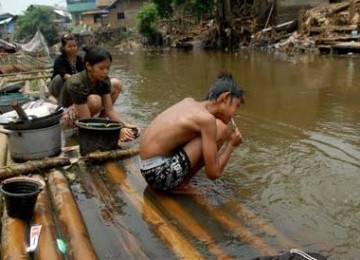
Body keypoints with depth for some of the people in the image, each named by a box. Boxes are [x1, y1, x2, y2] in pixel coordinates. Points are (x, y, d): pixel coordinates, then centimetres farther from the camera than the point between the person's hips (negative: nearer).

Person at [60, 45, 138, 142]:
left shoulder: (103, 79, -16)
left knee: (116, 84, -8)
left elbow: (109, 110, -14)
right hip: (68, 115, -7)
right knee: (94, 100, -39)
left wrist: (124, 125, -31)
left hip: (85, 108, 7)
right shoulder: (76, 84, -36)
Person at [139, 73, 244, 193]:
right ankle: (181, 185, -2)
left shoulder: (188, 101, 6)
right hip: (159, 174, -9)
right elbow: (213, 173, -14)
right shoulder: (207, 119, -16)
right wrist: (231, 144, 2)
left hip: (150, 170, 9)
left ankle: (177, 182, 12)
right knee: (221, 128, -11)